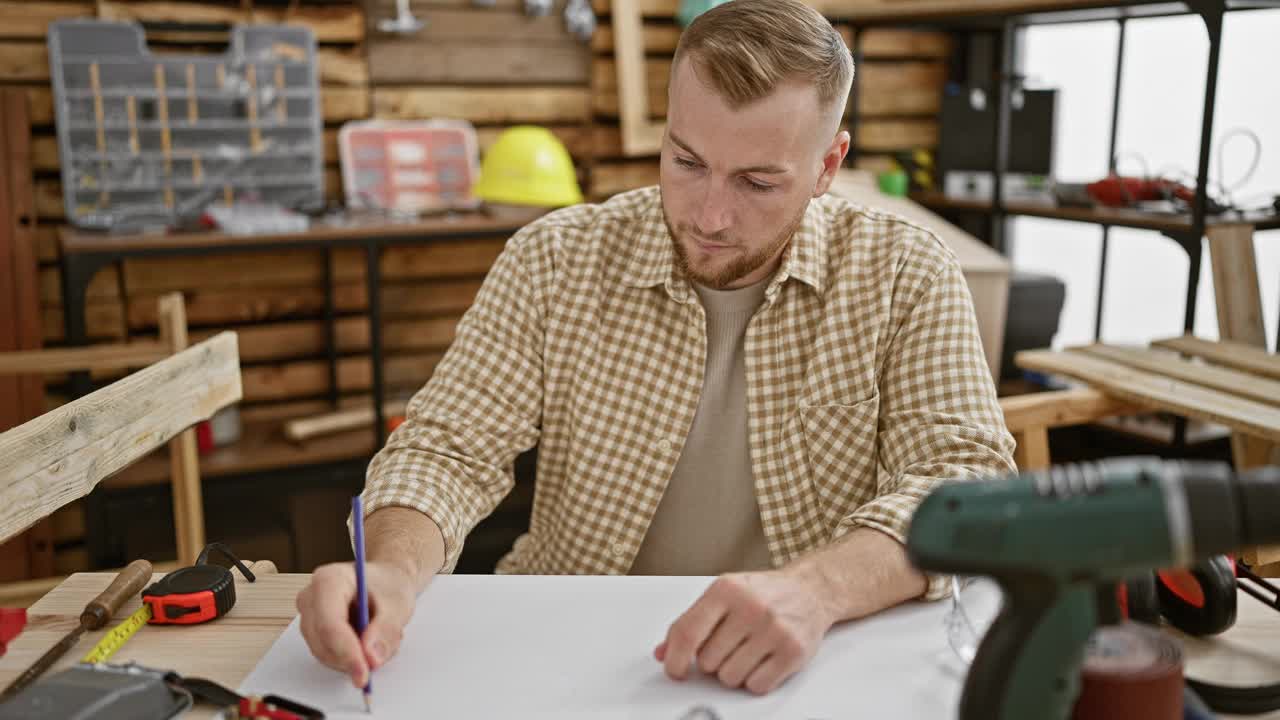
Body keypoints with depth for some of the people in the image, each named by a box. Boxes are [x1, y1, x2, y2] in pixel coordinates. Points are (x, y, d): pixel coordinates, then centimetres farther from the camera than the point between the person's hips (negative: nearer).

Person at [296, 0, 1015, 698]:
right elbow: (452, 447, -5)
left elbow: (971, 482, -15)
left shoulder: (907, 276, -7)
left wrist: (817, 588, -35)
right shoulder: (553, 262, -4)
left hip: (819, 668, 1)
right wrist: (395, 569, -28)